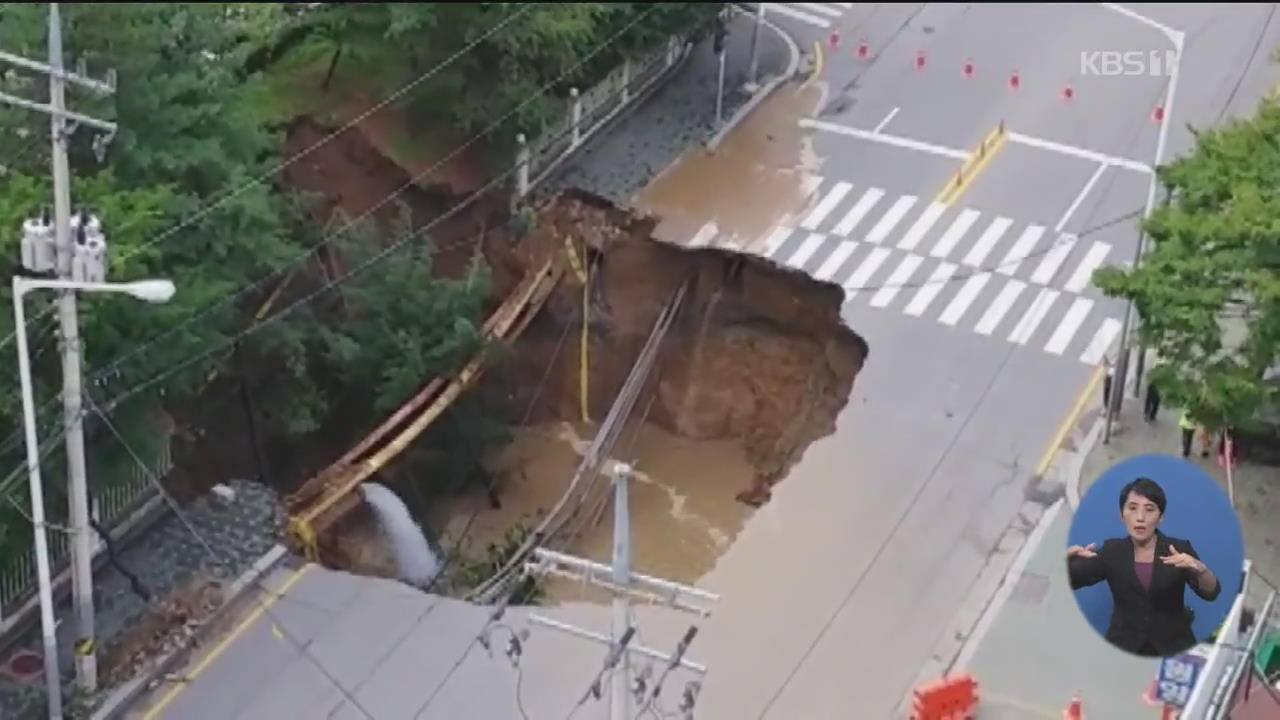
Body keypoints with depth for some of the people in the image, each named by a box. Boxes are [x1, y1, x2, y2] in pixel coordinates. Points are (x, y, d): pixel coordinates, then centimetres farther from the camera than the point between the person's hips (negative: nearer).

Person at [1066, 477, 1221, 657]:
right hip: (1124, 648, 0)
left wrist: (1199, 569, -30)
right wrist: (1066, 558, -23)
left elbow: (1211, 593, -9)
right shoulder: (1112, 551, 5)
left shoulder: (1179, 549, 2)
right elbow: (1067, 580, -2)